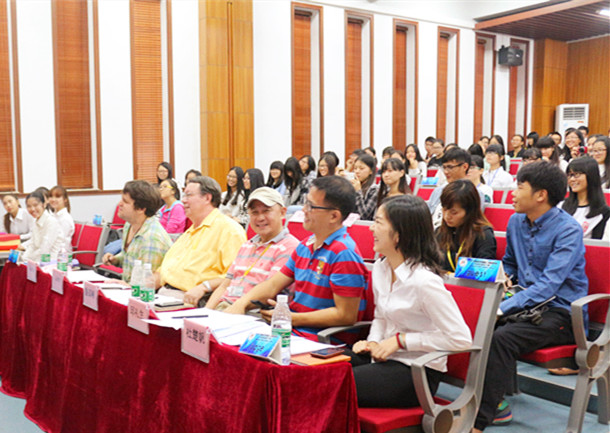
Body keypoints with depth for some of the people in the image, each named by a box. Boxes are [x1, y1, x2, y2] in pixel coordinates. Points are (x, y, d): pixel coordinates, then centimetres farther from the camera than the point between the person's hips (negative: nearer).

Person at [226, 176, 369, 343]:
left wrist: (291, 318, -15)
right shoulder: (305, 245, 13)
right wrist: (242, 303, -3)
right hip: (293, 329, 8)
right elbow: (273, 285, 16)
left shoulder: (343, 254, -16)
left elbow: (346, 316, -18)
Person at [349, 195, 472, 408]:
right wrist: (373, 342, 0)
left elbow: (461, 339, -21)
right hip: (385, 357, 8)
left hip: (417, 373, -8)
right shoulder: (380, 268, 6)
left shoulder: (424, 281, -21)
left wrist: (401, 339, -18)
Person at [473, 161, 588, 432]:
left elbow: (549, 285, -24)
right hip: (527, 303, 7)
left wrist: (503, 307, -31)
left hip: (560, 311, -7)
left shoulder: (568, 230, -15)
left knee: (502, 337, -31)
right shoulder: (516, 221, 8)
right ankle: (495, 403, -5)